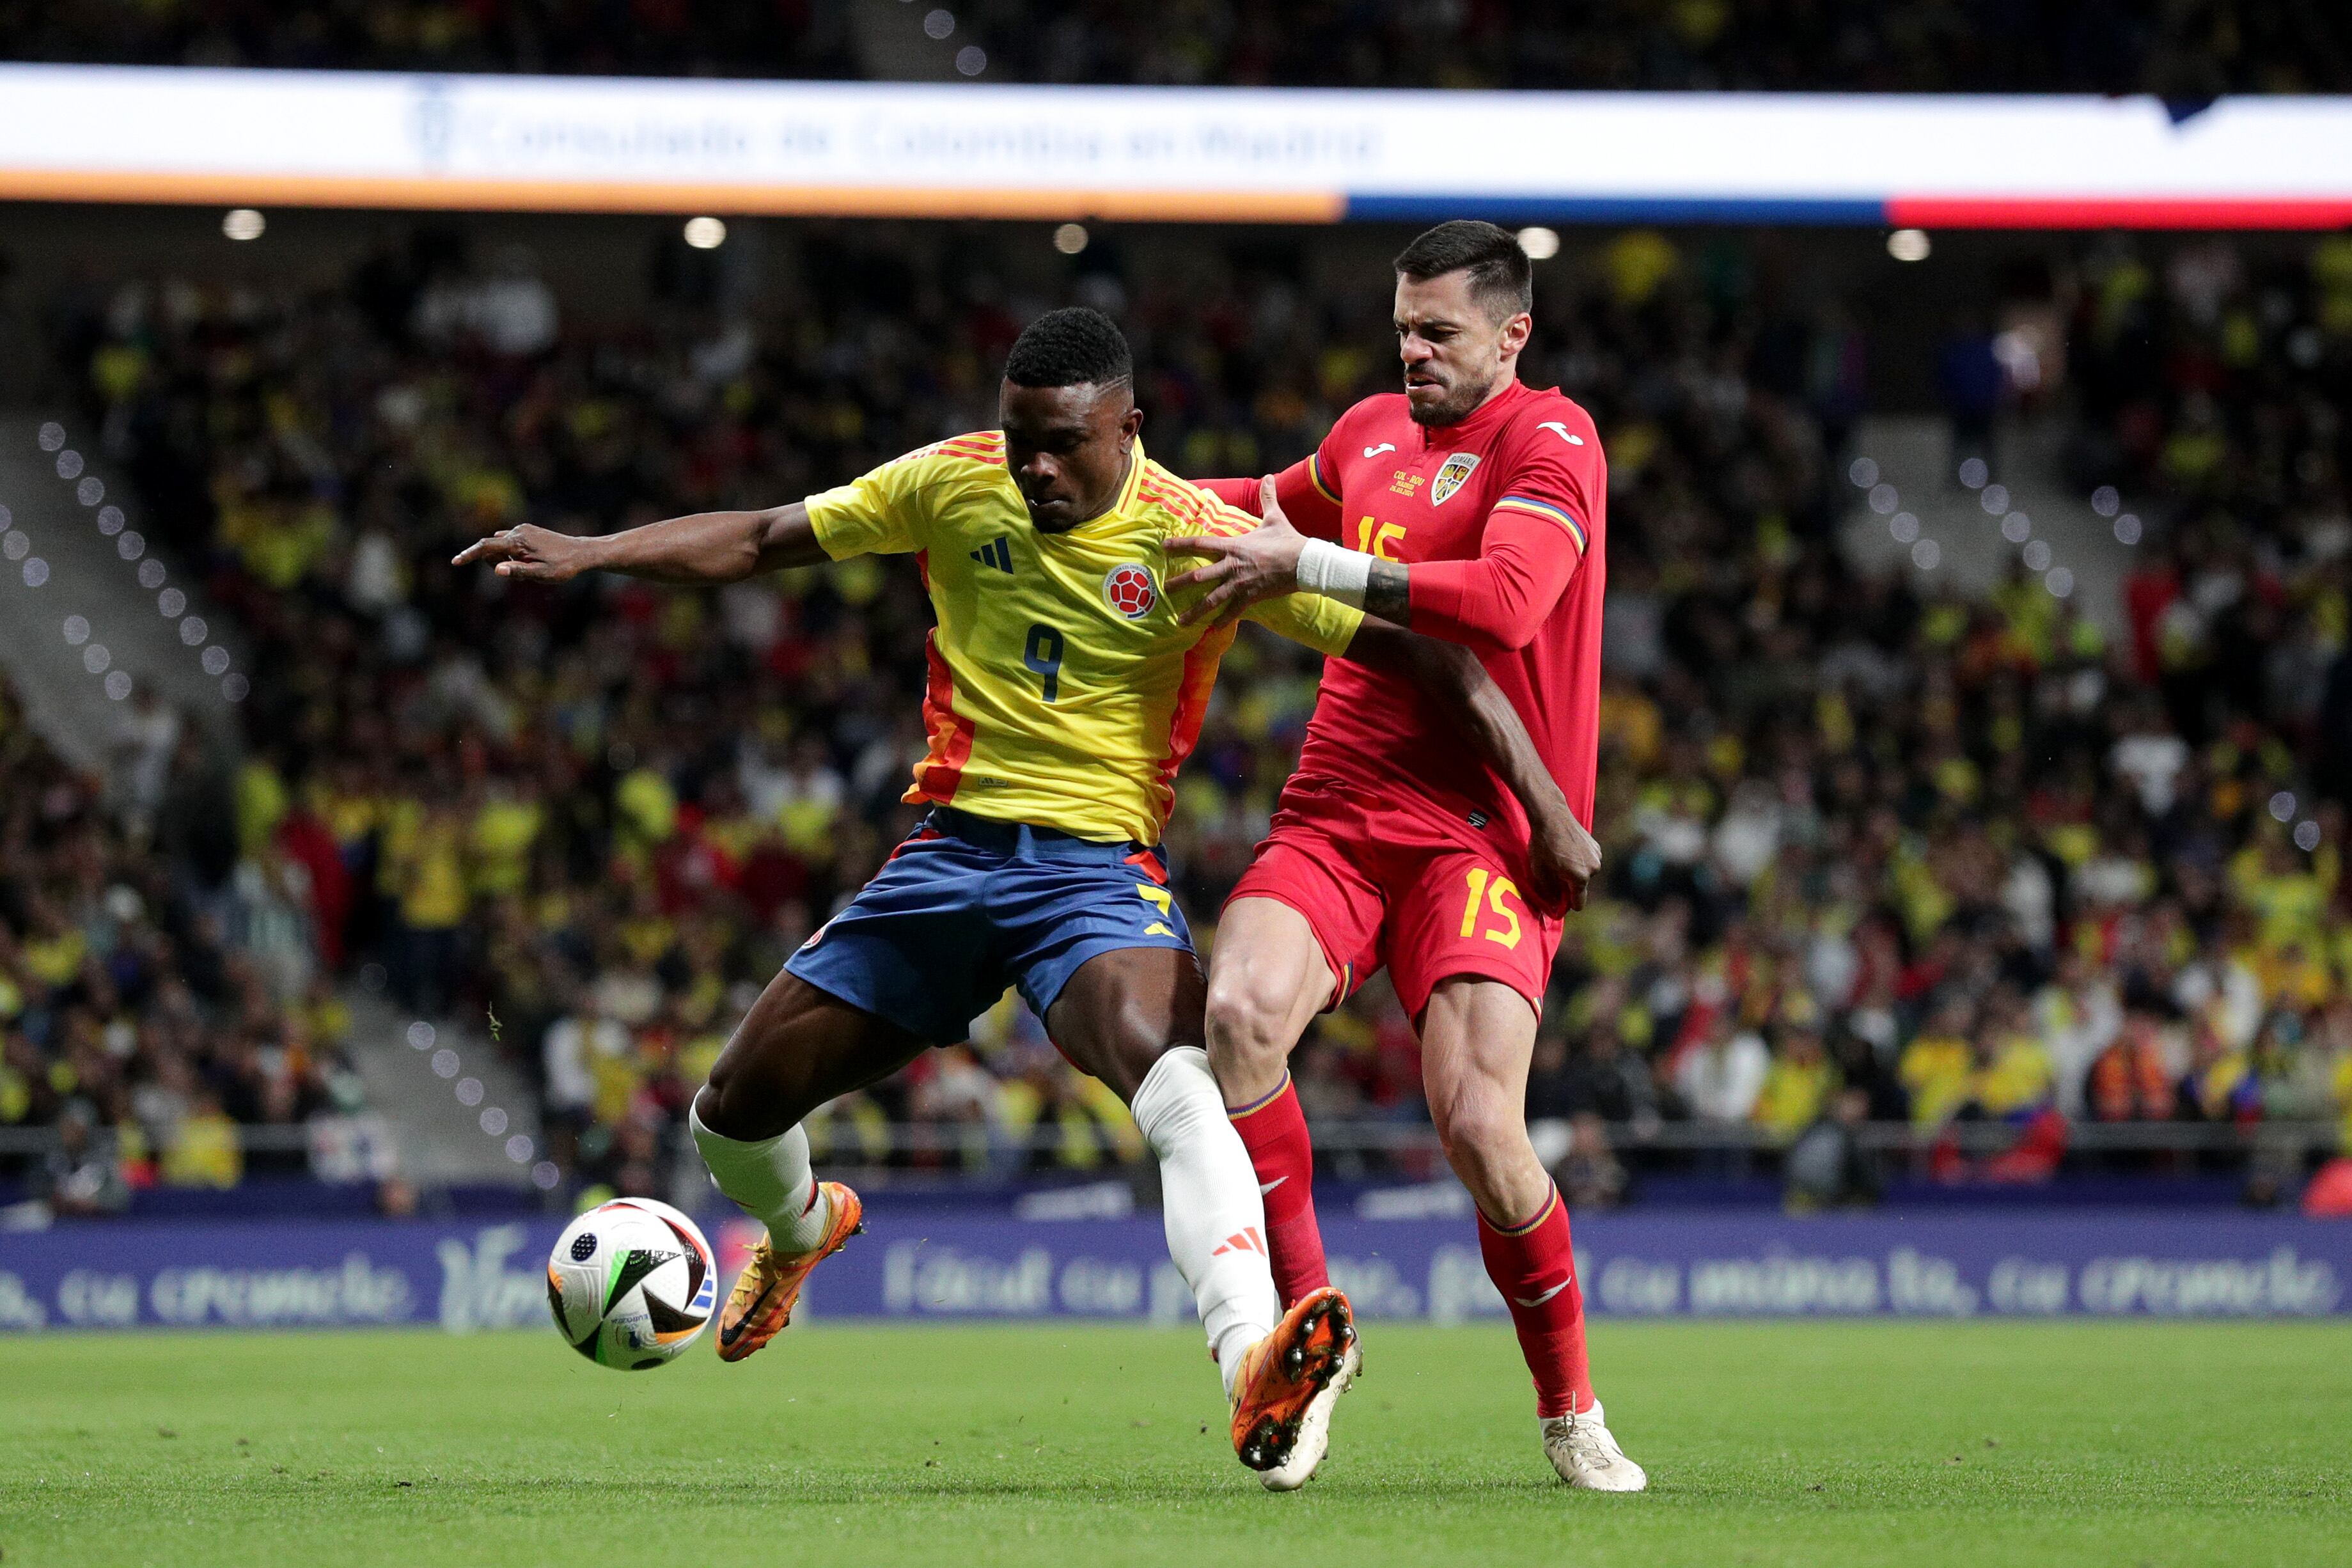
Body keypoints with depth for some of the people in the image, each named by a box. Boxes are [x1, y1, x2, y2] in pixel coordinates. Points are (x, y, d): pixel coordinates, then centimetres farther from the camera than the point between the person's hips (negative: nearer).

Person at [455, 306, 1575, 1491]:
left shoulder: (1200, 540, -12)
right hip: (948, 855, 5)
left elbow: (1398, 643, -12)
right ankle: (801, 1229, 49)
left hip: (1098, 868, -5)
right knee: (734, 1114, 10)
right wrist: (587, 555, 3)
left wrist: (1540, 800, -20)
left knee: (1176, 1083, -36)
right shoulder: (952, 484, -1)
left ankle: (1257, 1379, -56)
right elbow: (764, 541, 11)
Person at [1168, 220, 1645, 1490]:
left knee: (1479, 1125, -19)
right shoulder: (1373, 433, 16)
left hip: (1483, 835, -5)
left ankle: (1572, 1418, 4)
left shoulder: (1549, 442, -5)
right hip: (1333, 813, 5)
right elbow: (1288, 501, 39)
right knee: (1241, 1013, -25)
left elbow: (1505, 600, -23)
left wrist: (1308, 566, -23)